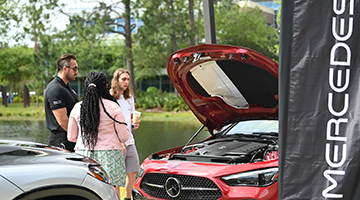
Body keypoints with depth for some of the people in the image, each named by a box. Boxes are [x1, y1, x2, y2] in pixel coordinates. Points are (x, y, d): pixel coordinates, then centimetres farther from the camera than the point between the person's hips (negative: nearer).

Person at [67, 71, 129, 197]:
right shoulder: (113, 107, -6)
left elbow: (71, 137, 10)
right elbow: (124, 137, -3)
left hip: (83, 153, 3)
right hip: (108, 154, -3)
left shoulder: (77, 108, 3)